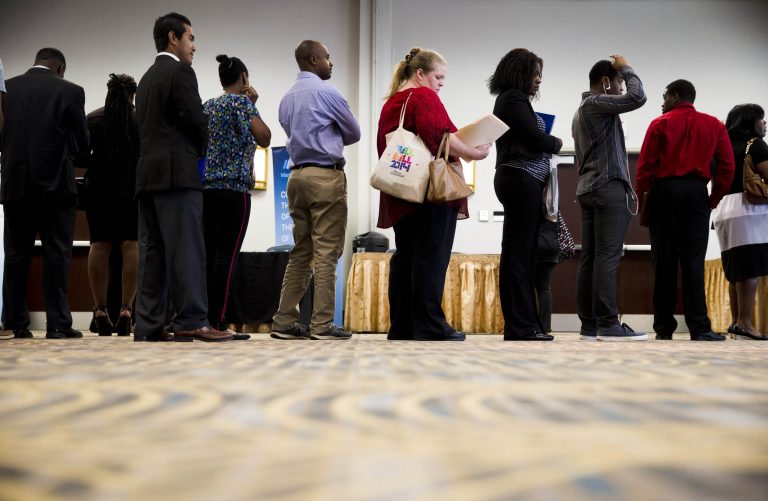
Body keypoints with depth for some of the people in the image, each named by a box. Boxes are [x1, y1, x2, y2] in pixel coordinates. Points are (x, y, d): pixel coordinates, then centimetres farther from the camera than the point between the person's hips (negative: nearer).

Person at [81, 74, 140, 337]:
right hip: (134, 187, -2)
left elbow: (82, 158, 5)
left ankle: (100, 310, 0)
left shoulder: (92, 119, 5)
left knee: (99, 245, 2)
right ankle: (126, 309, -10)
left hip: (99, 187, 2)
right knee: (131, 245, -4)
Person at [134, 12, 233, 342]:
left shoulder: (146, 79, 23)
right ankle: (191, 321, -12)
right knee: (186, 250, -10)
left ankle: (149, 325, 3)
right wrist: (202, 150, 8)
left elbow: (147, 127, 18)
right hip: (176, 172, -8)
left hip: (148, 174, 8)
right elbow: (196, 119, -11)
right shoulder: (180, 71, -3)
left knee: (153, 252, 4)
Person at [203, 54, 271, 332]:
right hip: (235, 186, -7)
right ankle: (217, 322, -9)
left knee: (209, 253, 7)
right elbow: (264, 138, -8)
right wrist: (254, 105, 3)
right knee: (227, 255, -7)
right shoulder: (241, 101, -3)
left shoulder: (208, 105, 17)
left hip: (207, 185, 7)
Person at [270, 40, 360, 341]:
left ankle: (285, 321, 7)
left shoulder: (287, 98, 17)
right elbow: (354, 133, 3)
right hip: (326, 176, -8)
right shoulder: (325, 91, -6)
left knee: (301, 251, 9)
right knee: (327, 252, -7)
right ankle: (322, 324, -8)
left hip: (298, 175, 8)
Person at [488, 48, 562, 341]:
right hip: (522, 179, -10)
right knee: (519, 253, -9)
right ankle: (520, 326, -8)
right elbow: (536, 138, -13)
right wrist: (556, 143, 5)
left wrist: (546, 144, 4)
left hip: (520, 180, 10)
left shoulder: (511, 100, 23)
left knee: (521, 252, 8)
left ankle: (524, 324, 10)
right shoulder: (514, 99, -7)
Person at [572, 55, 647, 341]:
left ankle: (589, 324, 0)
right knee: (607, 256, -13)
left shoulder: (581, 111, 25)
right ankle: (608, 324, -16)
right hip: (608, 187, -10)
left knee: (590, 257, 2)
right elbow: (637, 97, -18)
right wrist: (626, 68, -2)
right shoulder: (597, 103, -6)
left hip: (588, 188, 10)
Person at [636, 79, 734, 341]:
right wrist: (715, 198, 11)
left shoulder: (660, 124, 3)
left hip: (664, 192, -1)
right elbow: (727, 166, 4)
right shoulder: (714, 125, 10)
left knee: (664, 261, 3)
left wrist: (642, 198, 6)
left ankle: (664, 327, 6)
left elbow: (645, 165, -2)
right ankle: (699, 327, -10)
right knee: (693, 261, -2)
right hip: (697, 192, 1)